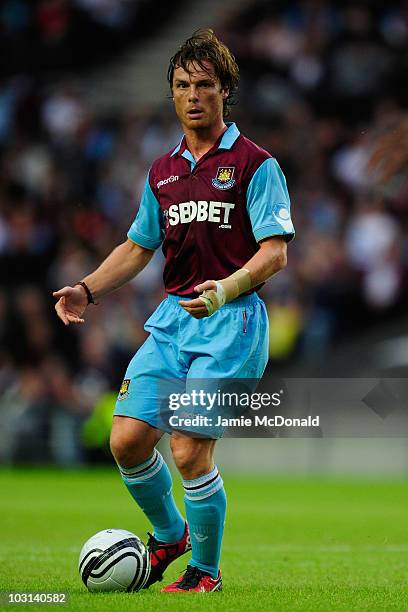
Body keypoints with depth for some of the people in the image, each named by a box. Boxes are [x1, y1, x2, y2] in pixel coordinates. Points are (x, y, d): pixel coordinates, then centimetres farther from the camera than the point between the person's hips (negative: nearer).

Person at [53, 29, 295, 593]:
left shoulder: (254, 164, -4)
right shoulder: (162, 172, 16)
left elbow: (275, 251, -11)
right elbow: (139, 245, 25)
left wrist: (225, 289, -28)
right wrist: (88, 289, 10)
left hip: (231, 320, -6)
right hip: (172, 316, 6)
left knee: (190, 452, -12)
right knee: (128, 440, -4)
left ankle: (206, 571, 10)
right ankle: (169, 535, 24)